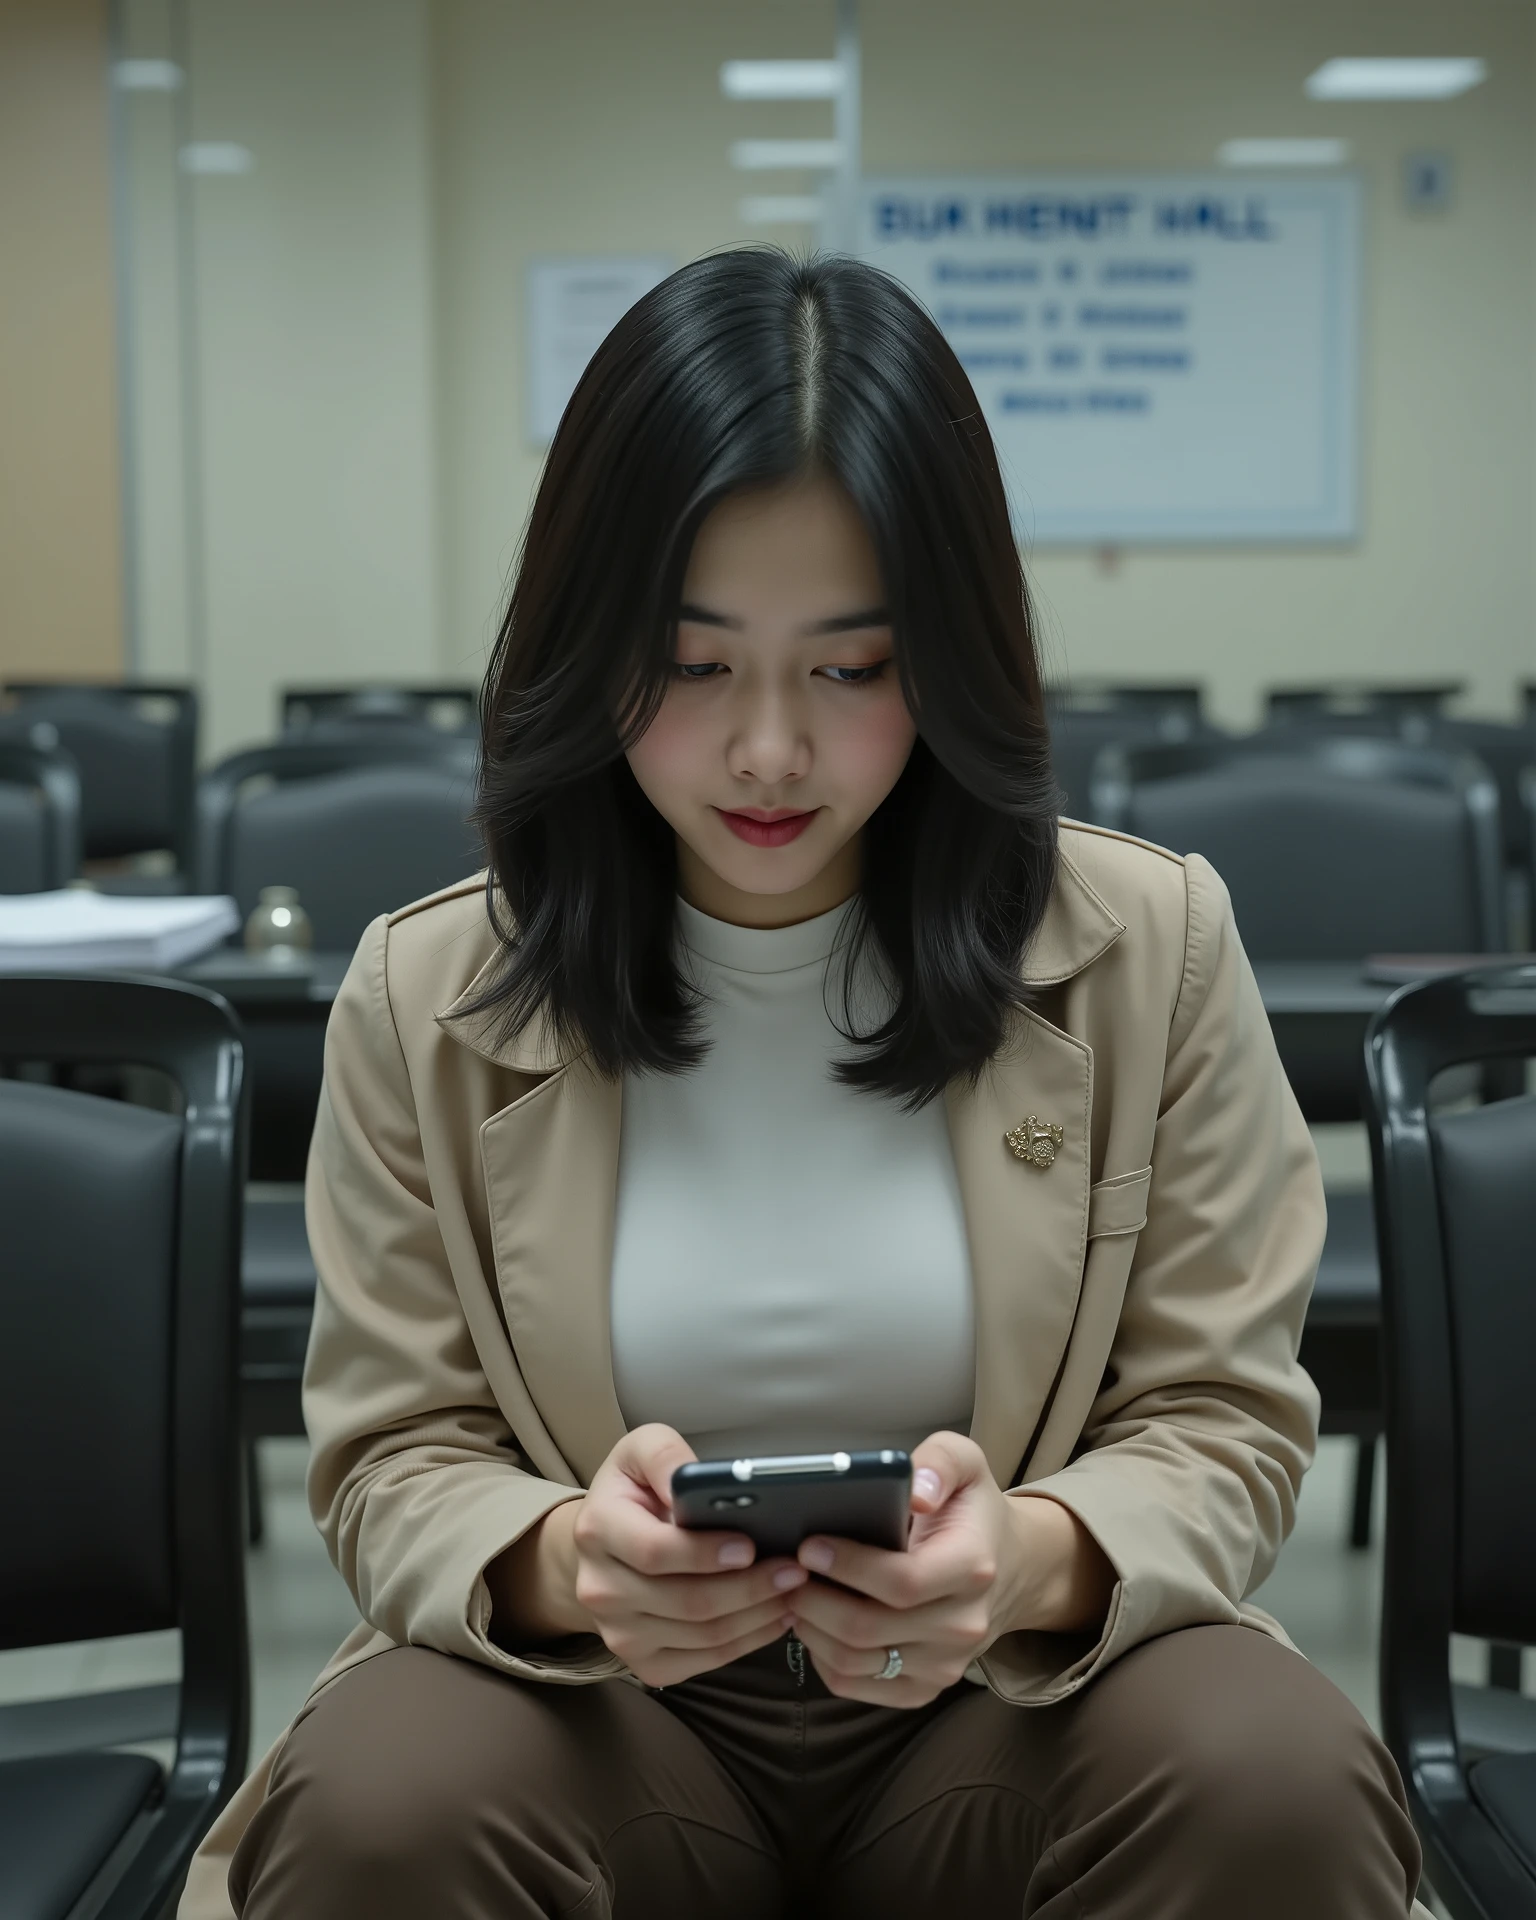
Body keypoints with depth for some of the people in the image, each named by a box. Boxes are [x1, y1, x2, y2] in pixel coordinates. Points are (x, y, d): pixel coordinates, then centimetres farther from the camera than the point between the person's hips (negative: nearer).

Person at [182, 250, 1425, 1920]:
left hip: (1014, 1701, 1)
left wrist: (1031, 1560, -25)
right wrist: (566, 1564, -25)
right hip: (600, 1706, 0)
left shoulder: (1152, 950, -2)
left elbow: (1225, 1426, -1)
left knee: (1283, 1779, -31)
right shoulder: (427, 1000, -2)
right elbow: (393, 1467, 1)